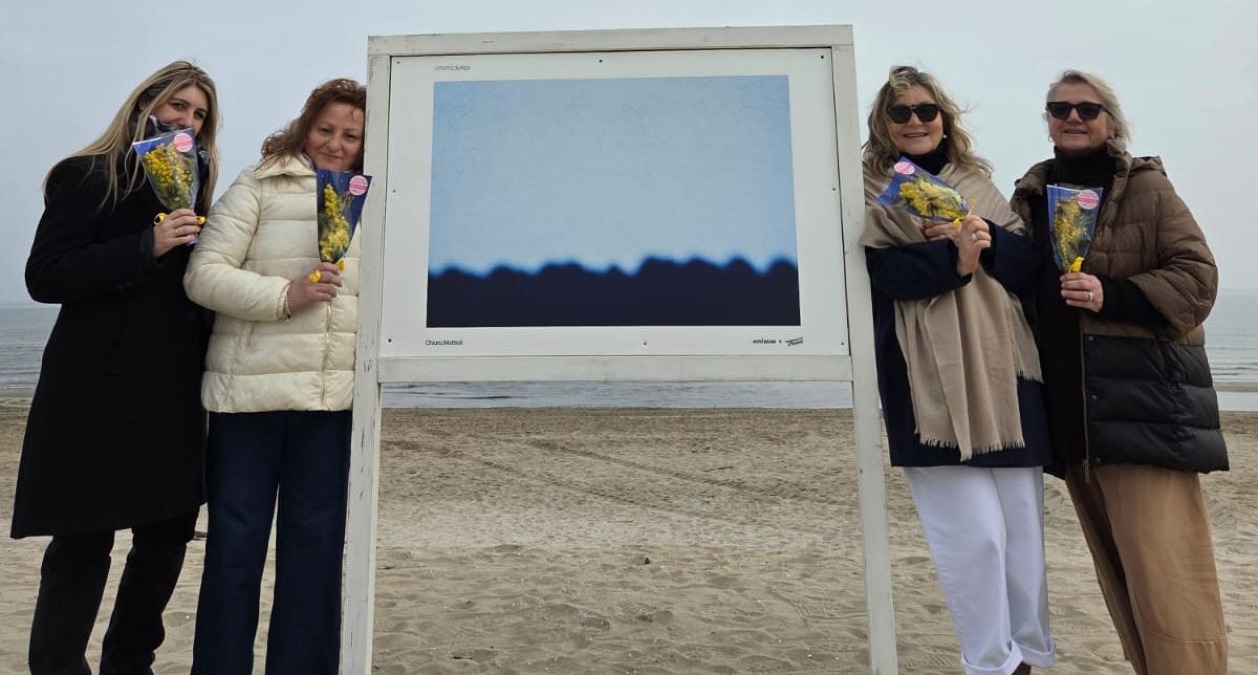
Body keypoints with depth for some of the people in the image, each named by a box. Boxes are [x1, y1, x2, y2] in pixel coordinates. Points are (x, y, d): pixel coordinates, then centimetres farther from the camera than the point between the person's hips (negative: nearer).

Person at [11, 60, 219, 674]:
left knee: (170, 529, 11)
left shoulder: (190, 186, 15)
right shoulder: (88, 177, -2)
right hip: (101, 389, -6)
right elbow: (44, 277, -11)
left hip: (172, 389, 6)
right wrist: (148, 246, -21)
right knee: (84, 541, 0)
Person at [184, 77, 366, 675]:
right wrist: (284, 295, -17)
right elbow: (203, 274, -5)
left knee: (316, 539, 9)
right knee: (234, 538, 8)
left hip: (334, 395, 3)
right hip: (250, 389, -2)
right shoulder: (259, 188, 2)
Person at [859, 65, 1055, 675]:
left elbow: (1030, 266, 8)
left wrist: (985, 237, -10)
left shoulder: (976, 183, 16)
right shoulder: (869, 194, 4)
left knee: (1023, 527, 9)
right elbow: (881, 272, -11)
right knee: (974, 533, -5)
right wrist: (952, 257, -22)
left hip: (1002, 376, 5)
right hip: (931, 386, -4)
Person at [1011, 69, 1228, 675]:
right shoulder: (1030, 196, 12)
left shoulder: (1145, 186, 0)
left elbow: (1197, 277, -5)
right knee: (1117, 566, 13)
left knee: (1162, 569, -5)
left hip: (1144, 401, -5)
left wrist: (1112, 296, -19)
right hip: (1071, 407, 5)